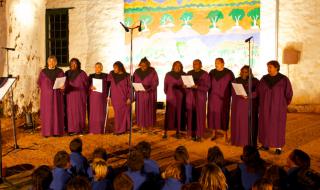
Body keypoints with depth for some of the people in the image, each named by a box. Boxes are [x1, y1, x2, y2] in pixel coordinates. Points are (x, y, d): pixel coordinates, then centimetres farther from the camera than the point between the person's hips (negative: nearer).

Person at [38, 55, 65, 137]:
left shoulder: (60, 72, 3)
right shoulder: (43, 72, 5)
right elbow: (39, 83, 10)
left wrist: (62, 87, -16)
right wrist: (46, 89, -1)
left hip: (57, 96, 0)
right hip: (46, 96, 1)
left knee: (57, 112, 1)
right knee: (46, 113, 0)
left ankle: (57, 131, 5)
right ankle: (47, 132, 4)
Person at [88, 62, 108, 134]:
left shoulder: (105, 76, 4)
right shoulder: (91, 76, 9)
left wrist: (108, 96, -4)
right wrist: (90, 87, -15)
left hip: (102, 97, -1)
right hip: (93, 96, 1)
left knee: (101, 112, 0)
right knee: (93, 113, -1)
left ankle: (101, 129, 6)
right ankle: (92, 130, 4)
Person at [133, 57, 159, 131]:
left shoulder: (152, 71, -7)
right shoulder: (137, 72, 2)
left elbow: (155, 82, -8)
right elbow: (134, 82, 7)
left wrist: (148, 88, -22)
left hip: (149, 94, -2)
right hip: (140, 94, 3)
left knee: (149, 109, 2)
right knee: (140, 110, 2)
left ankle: (149, 126, 13)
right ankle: (142, 126, 10)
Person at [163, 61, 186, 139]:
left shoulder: (184, 75, 4)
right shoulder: (168, 75, 2)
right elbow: (165, 86, 10)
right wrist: (167, 93, 13)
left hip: (180, 97, 1)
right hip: (170, 97, -1)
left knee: (179, 114, 3)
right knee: (169, 114, -4)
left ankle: (177, 132, 12)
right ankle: (165, 132, 0)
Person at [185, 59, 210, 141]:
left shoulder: (205, 74, -2)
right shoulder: (189, 73, 8)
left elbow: (207, 87, -8)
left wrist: (197, 87, -21)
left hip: (200, 97, -3)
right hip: (190, 96, 3)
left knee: (199, 115, -2)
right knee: (191, 115, 0)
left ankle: (199, 134, 6)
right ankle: (192, 133, 9)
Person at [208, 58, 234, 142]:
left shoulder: (228, 73, -5)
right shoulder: (212, 73, 4)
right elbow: (208, 84, 9)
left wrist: (231, 96, -5)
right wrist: (208, 96, 3)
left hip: (224, 98, -3)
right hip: (213, 97, 3)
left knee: (224, 115, 0)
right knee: (213, 114, 4)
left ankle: (225, 134, 9)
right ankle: (214, 133, 15)